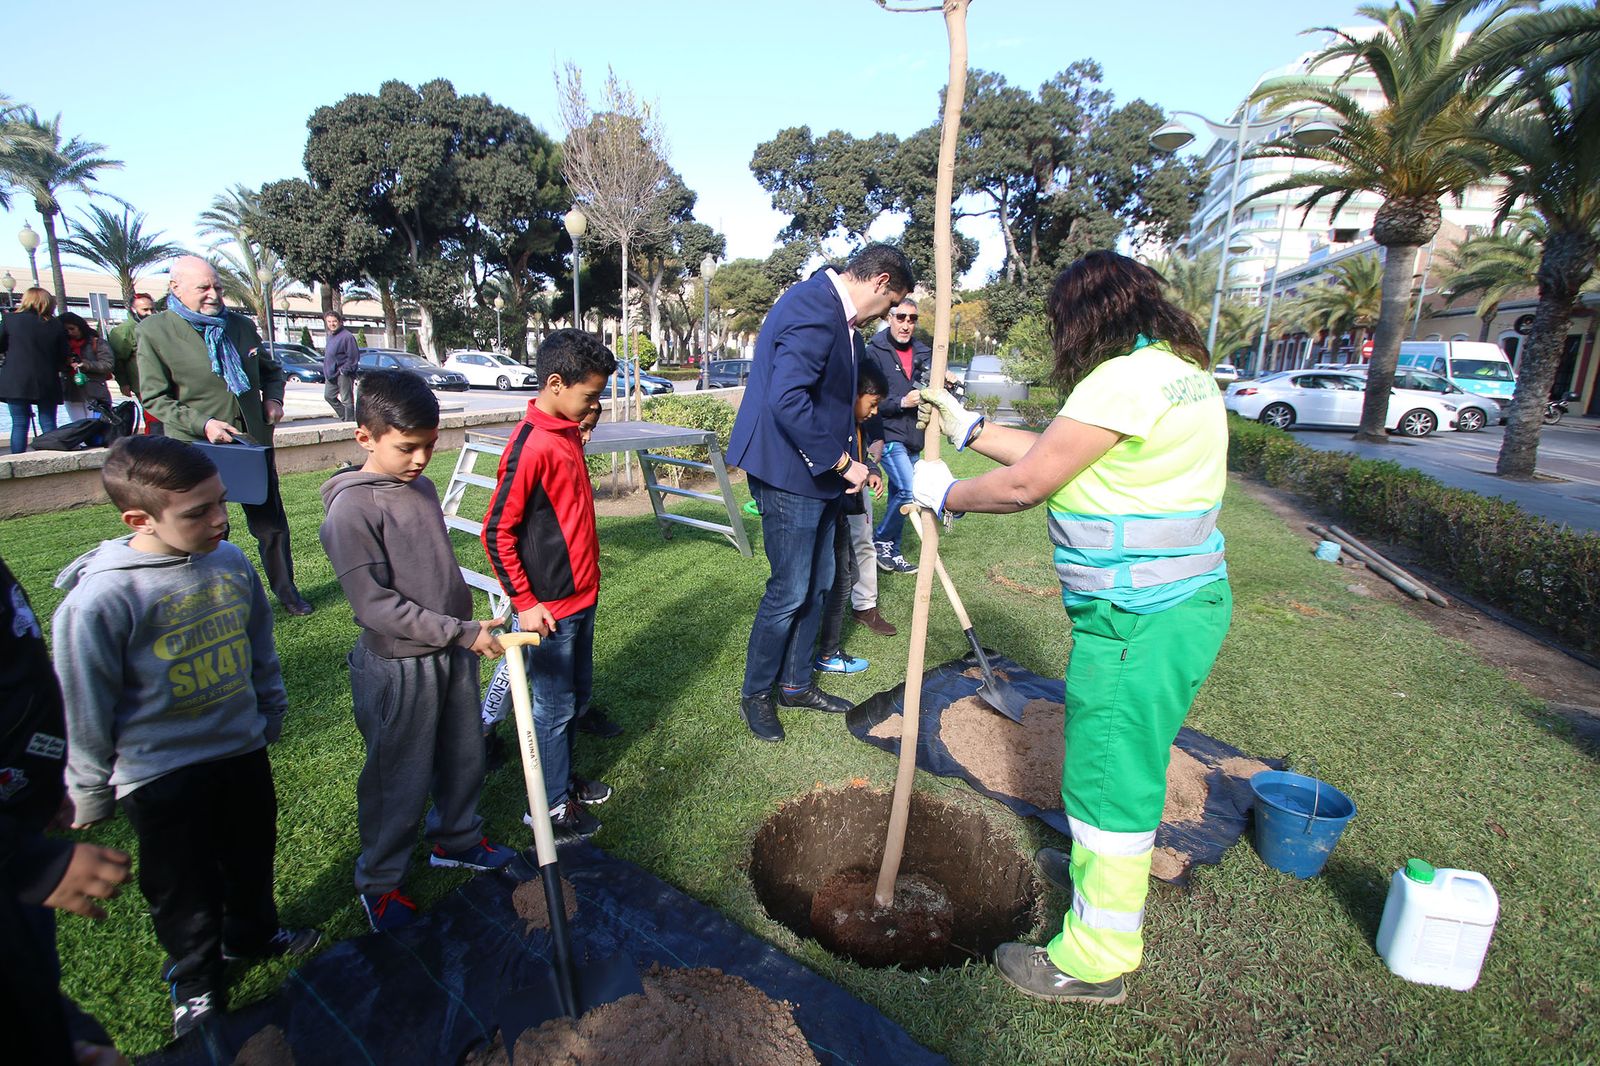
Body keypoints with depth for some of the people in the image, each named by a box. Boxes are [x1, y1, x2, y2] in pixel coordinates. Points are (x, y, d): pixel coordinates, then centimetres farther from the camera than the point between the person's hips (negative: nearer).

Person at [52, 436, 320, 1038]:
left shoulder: (230, 561, -9)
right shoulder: (100, 599, -24)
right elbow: (85, 712, -12)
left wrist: (270, 715, 18)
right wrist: (90, 797, -1)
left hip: (243, 751, 5)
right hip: (160, 775, -4)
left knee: (252, 857, 25)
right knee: (183, 887, 17)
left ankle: (252, 932, 53)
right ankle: (195, 976, 44)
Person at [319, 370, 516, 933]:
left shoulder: (424, 489, 4)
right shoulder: (351, 508, -19)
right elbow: (376, 604, -23)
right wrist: (461, 632, -24)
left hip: (453, 654, 7)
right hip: (398, 666, -7)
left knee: (463, 758, 21)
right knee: (398, 779, 9)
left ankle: (456, 838, 45)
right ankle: (378, 882, 32)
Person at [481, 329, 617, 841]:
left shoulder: (568, 432, 6)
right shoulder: (531, 446, -22)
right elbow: (498, 533, -20)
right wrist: (524, 602, -17)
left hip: (582, 595, 9)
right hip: (550, 606, -9)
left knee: (577, 693, 22)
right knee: (554, 706, 8)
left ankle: (563, 778, 41)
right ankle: (551, 806, 26)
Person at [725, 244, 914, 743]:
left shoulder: (831, 309, 14)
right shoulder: (815, 308, -20)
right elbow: (787, 399, -30)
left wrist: (850, 462, 19)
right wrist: (842, 461, -21)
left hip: (817, 476, 10)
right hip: (790, 475, -10)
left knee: (817, 585, 16)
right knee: (789, 591, 0)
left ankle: (795, 684, 33)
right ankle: (755, 695, 21)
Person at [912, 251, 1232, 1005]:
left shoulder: (1125, 378, -19)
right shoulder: (1175, 370, 14)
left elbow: (1024, 483, -17)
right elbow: (1055, 454, 15)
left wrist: (944, 495, -1)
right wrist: (967, 426, 16)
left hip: (1139, 619, -10)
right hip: (1175, 603, 10)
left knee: (1109, 773, 3)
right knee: (1129, 757, 27)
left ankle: (1094, 961, 22)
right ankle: (1104, 866, 51)